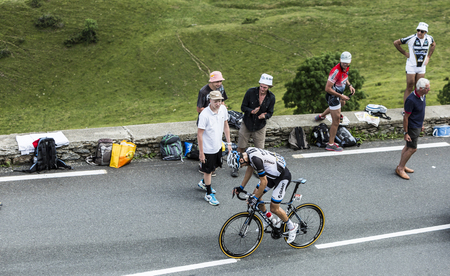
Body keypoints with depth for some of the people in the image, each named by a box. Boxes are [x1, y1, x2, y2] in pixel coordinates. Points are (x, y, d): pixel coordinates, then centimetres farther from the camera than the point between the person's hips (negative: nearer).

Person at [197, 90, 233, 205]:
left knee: (214, 167, 25)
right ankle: (209, 194, 29)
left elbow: (225, 126, 7)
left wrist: (229, 143, 8)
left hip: (218, 146, 7)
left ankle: (203, 183, 51)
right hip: (208, 149, -7)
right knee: (208, 171, 10)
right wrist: (201, 152, -17)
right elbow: (199, 134, -20)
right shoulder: (204, 115, -27)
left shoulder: (223, 109, -7)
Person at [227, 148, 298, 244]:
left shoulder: (256, 159, -33)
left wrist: (255, 198, -16)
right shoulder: (248, 152, -5)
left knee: (274, 208, -6)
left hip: (283, 177, -9)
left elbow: (264, 182, -26)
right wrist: (241, 187, 12)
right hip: (272, 174, 9)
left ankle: (292, 227, 16)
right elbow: (249, 169, 13)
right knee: (255, 194, 9)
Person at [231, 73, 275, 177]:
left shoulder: (271, 97, -9)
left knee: (260, 149, 7)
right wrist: (252, 111, -29)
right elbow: (243, 107, -9)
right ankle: (236, 167, 22)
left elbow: (270, 113, -1)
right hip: (247, 124, -1)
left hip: (260, 126, 1)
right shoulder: (251, 92, -15)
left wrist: (264, 116, -24)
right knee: (241, 147, 5)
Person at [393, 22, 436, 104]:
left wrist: (428, 57, 10)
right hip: (411, 67, -4)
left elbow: (433, 44, 21)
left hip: (422, 67, 4)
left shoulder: (429, 38, -4)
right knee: (409, 88, 0)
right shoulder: (411, 38, -18)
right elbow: (396, 43, -10)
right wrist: (404, 53, -8)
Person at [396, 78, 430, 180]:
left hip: (418, 126, 9)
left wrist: (421, 124, 21)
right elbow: (405, 117, -23)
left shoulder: (423, 95, -2)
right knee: (412, 149, -3)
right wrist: (405, 133, -19)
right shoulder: (411, 100, -29)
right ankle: (400, 168, 10)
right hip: (412, 127, -9)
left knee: (408, 146, 17)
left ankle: (401, 166, 28)